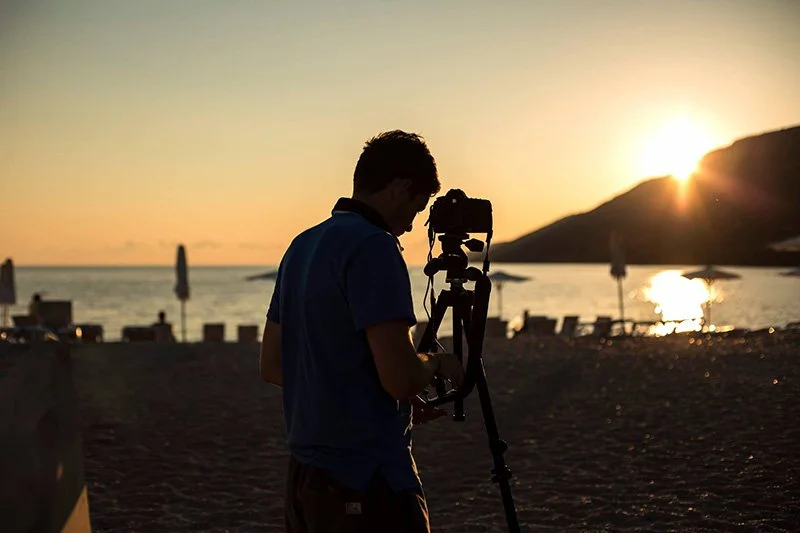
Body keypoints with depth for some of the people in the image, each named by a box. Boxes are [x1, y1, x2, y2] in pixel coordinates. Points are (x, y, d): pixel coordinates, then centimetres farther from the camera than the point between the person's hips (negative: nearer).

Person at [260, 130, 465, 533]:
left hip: (304, 473, 9)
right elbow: (401, 377, -23)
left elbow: (272, 366, 19)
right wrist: (437, 364, 1)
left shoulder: (302, 246, 12)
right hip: (368, 485, -9)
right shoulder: (374, 247, -15)